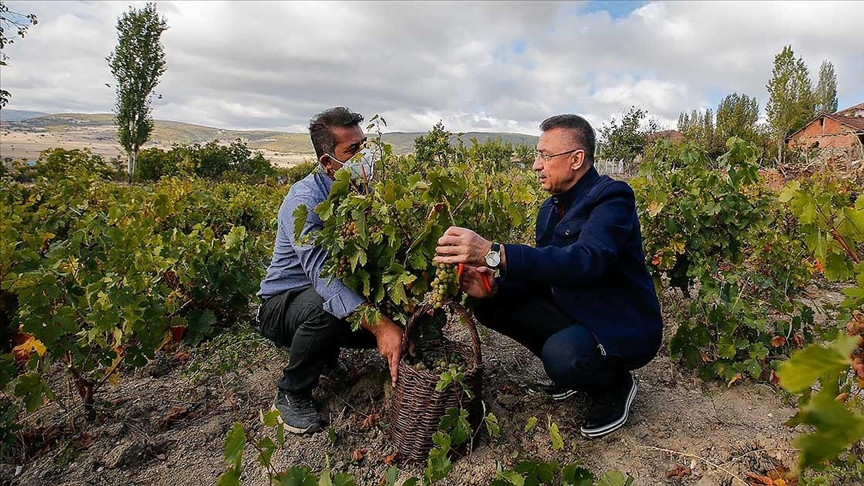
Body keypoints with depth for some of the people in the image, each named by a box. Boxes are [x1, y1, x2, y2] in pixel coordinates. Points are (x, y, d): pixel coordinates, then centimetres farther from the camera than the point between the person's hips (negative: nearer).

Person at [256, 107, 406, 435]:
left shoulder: (362, 191, -3)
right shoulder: (304, 199, -26)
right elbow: (321, 272, -40)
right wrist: (378, 324, -50)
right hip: (283, 302, -7)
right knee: (325, 307, -38)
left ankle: (327, 353, 18)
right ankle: (292, 394, -12)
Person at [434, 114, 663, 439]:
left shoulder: (612, 198, -20)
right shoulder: (550, 209, 5)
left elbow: (586, 260, -39)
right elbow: (541, 274, 5)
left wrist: (495, 254, -48)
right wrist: (495, 286, -17)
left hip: (624, 329, -8)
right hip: (574, 315, 8)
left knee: (560, 354, -36)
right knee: (491, 307, -4)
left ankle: (615, 385, 1)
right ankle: (572, 369, 12)